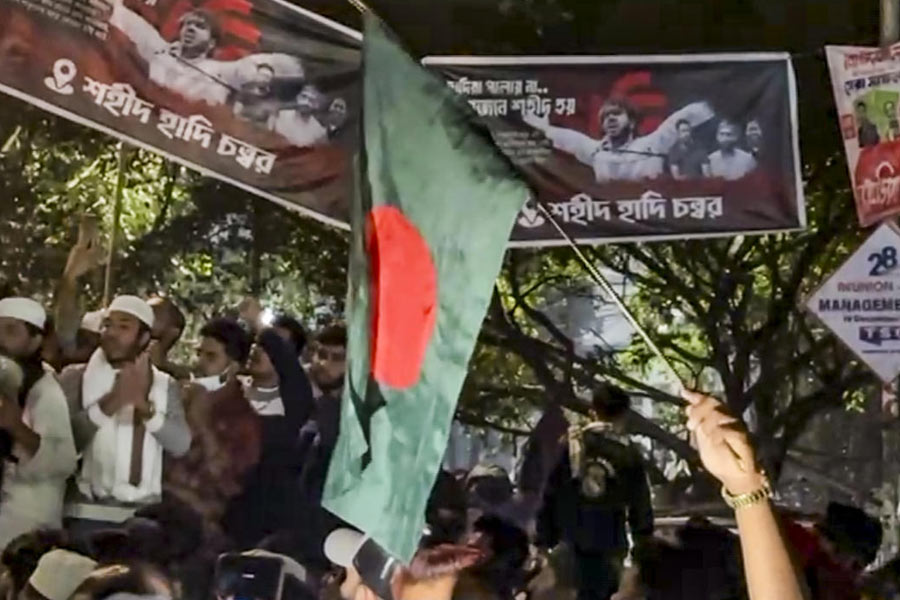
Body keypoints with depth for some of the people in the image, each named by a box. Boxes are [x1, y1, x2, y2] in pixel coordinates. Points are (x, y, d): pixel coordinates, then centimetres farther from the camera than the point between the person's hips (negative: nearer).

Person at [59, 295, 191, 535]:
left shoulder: (165, 385, 12)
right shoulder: (76, 377, 6)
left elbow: (181, 444, -2)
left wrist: (146, 408, -16)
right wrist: (108, 404, -18)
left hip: (143, 516, 2)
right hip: (90, 513, -2)